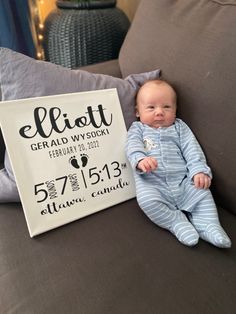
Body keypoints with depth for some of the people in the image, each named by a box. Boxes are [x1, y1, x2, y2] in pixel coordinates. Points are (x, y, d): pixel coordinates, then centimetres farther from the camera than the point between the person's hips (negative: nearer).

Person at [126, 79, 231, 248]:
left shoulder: (179, 127, 17)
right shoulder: (137, 128, 13)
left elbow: (192, 149, 7)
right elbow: (132, 147, -6)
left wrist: (199, 170, -10)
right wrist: (141, 160, -30)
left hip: (183, 180, 3)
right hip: (152, 182, -2)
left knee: (202, 192, -18)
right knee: (147, 200, -29)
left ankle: (208, 226, -5)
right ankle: (178, 223, -14)